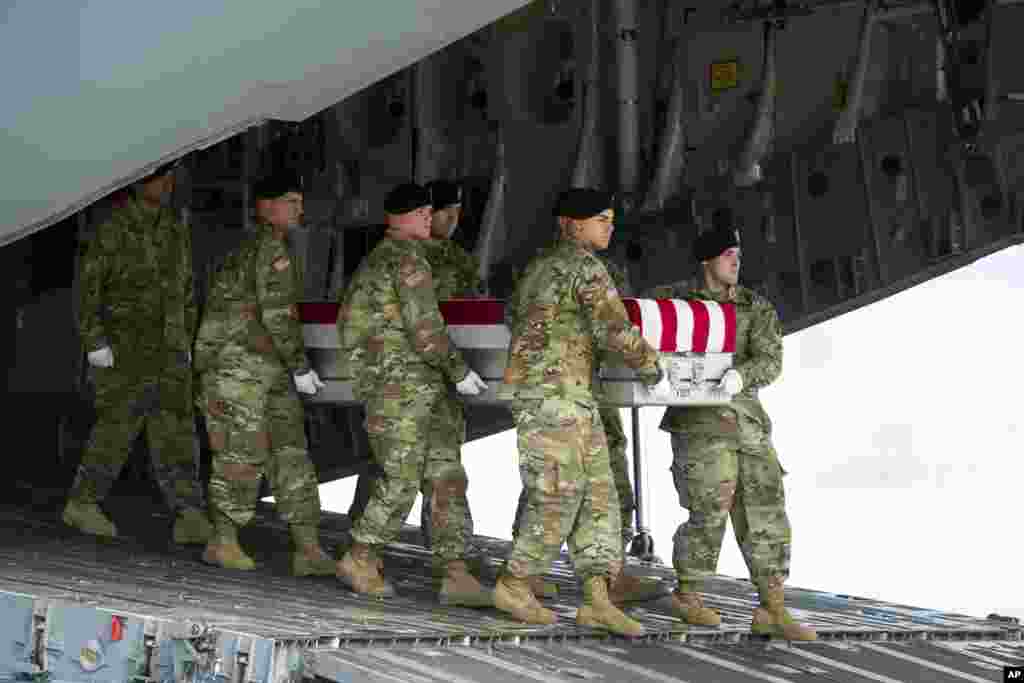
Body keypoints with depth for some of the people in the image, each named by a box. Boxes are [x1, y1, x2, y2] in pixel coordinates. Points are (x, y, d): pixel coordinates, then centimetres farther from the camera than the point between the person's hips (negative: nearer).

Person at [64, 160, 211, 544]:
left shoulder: (177, 233, 12)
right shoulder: (113, 229, -6)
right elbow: (89, 286, -8)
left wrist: (186, 342, 16)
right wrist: (94, 341, -15)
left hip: (168, 348, 5)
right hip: (125, 346, -5)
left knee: (175, 429, -5)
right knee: (118, 426, -3)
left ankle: (190, 518, -12)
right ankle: (82, 504, 16)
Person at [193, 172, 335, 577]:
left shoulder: (246, 248, 19)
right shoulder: (270, 245, -10)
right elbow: (277, 313, -17)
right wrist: (301, 366, -12)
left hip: (269, 369, 10)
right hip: (239, 364, -10)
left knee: (291, 452, 3)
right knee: (243, 454, -4)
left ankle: (307, 547, 0)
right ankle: (223, 543, 7)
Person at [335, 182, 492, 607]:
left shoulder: (376, 260, 21)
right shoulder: (407, 255, -9)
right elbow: (423, 326, -17)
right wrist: (459, 371, -9)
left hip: (421, 388, 10)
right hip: (403, 382, -10)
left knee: (445, 476, 3)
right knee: (401, 481, -6)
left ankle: (454, 574, -1)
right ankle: (359, 561, 8)